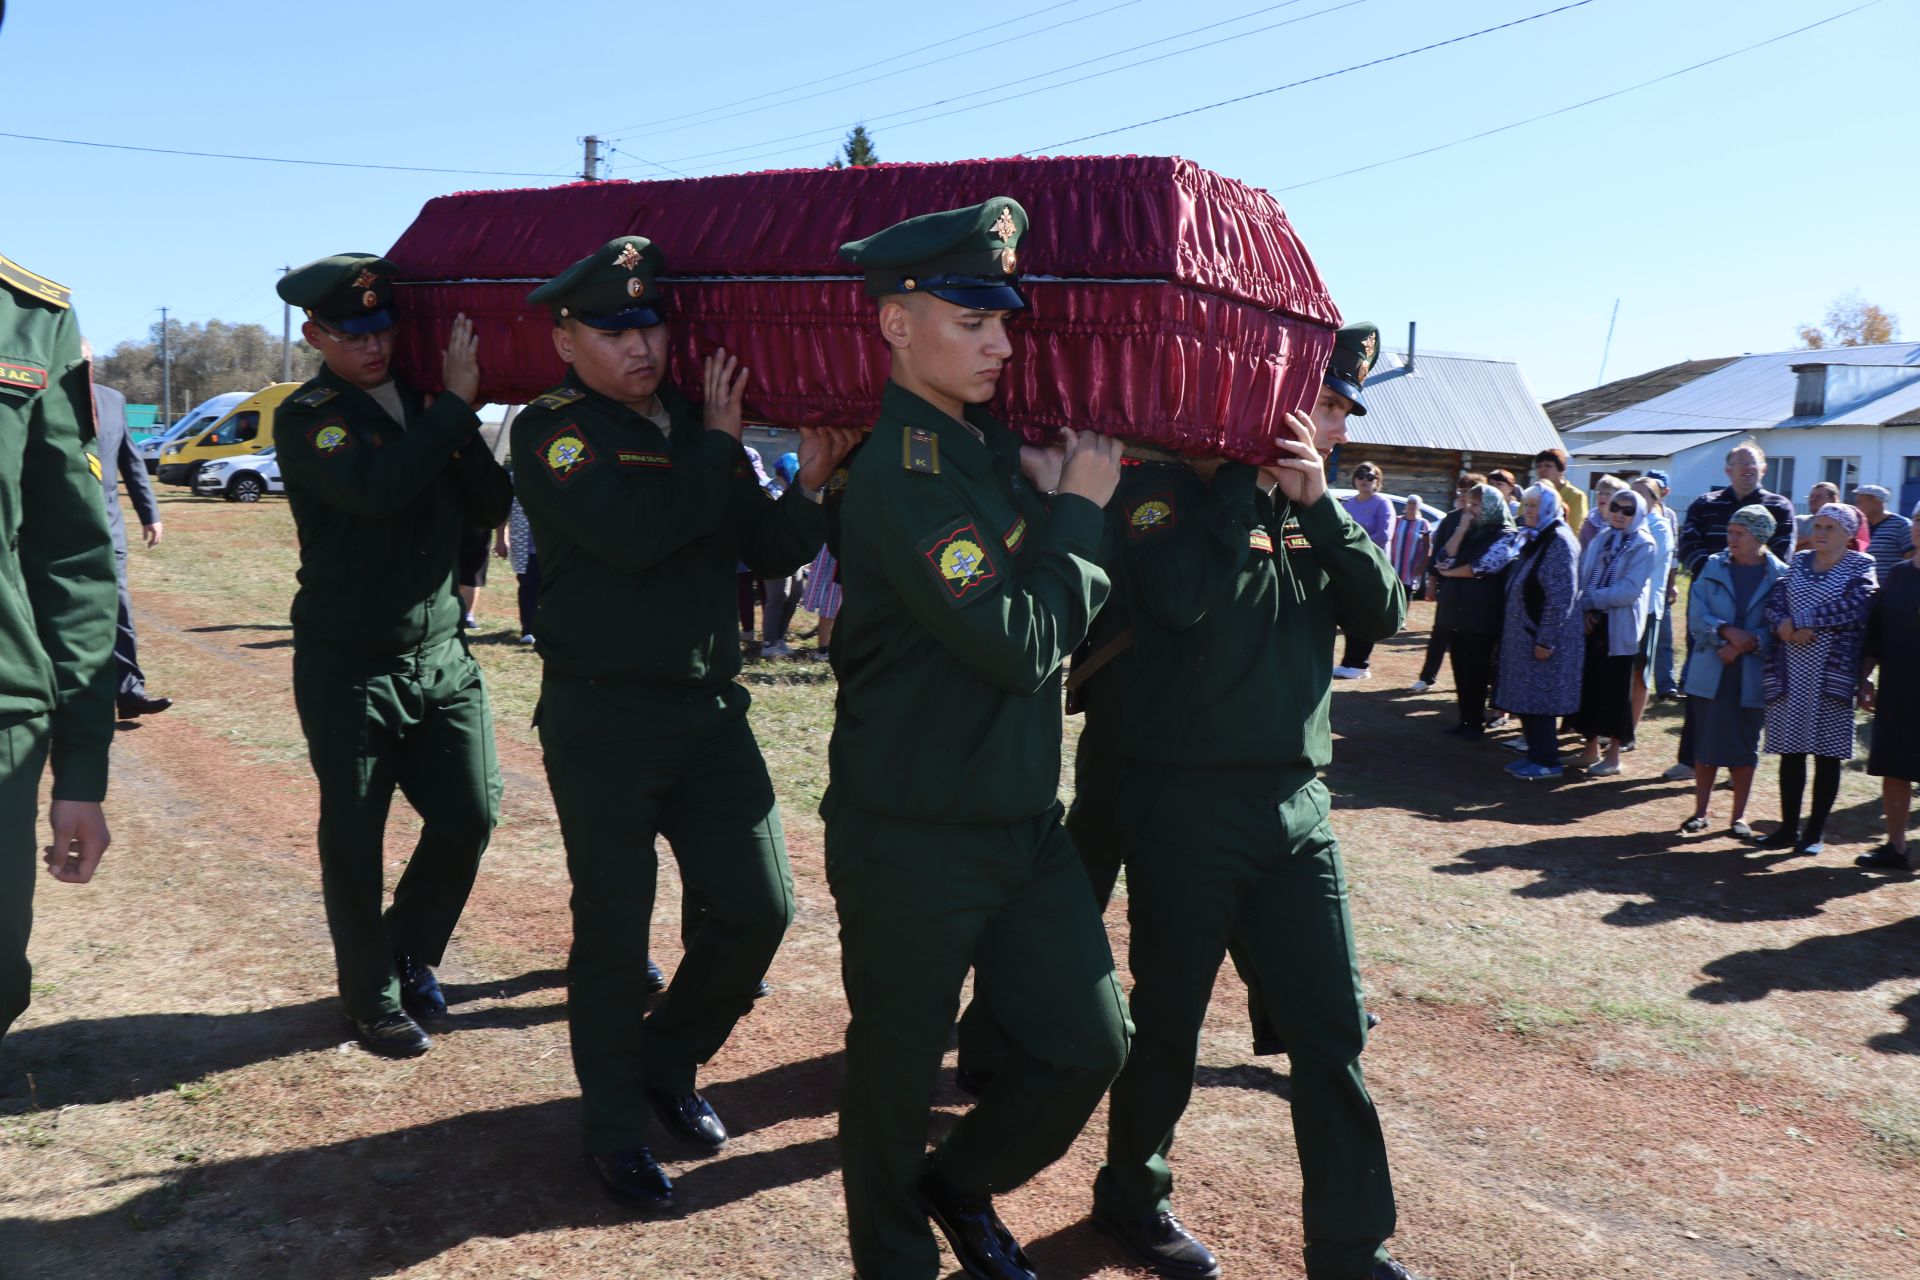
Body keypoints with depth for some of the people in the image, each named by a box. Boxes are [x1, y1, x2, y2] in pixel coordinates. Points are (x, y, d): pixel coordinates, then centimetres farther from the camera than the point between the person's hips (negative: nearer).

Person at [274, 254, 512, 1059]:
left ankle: (411, 953, 30)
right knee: (355, 841, 5)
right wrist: (455, 403, -21)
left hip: (441, 655, 5)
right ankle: (373, 998, 23)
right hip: (348, 668, -5)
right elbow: (376, 488, -28)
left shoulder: (422, 403, 8)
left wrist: (462, 418, -13)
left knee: (469, 816, 5)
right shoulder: (307, 419, -8)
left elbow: (491, 508, 1)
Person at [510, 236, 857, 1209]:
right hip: (602, 719, -5)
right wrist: (717, 446, -14)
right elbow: (630, 533, -26)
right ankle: (616, 1125, 25)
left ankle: (669, 1063, 32)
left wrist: (808, 487, -7)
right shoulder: (552, 431, -8)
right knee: (614, 933, 4)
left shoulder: (697, 424, 10)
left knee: (758, 908, 7)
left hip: (707, 707, 6)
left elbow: (766, 552, 11)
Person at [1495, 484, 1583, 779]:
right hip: (1525, 635, 9)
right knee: (1526, 699, 12)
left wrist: (1546, 640, -20)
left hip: (1544, 639, -9)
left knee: (1540, 699, -3)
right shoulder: (1534, 539, 15)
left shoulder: (1560, 542, -15)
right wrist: (1511, 631, 17)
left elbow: (1561, 597, -20)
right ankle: (1535, 754, 21)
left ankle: (1546, 761, 6)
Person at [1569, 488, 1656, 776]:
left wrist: (1591, 599, -15)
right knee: (1589, 686, 9)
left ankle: (1613, 755, 12)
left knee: (1616, 691, 2)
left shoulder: (1643, 545, -7)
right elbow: (1581, 577, 7)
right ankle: (1591, 749, 20)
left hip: (1619, 630, -5)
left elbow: (1630, 590, -16)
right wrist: (1584, 609, -10)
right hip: (1591, 625, 5)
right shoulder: (1600, 539, 10)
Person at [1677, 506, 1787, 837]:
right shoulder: (1714, 566, 4)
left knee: (1744, 747, 6)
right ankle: (1700, 812, 17)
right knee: (1705, 744, 6)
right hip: (1710, 672, 2)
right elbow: (1696, 614, -2)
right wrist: (1727, 631, -18)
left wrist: (1744, 645, -17)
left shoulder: (1780, 575, -3)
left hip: (1752, 676, -1)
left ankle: (1739, 816, 18)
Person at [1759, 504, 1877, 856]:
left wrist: (1799, 622, -15)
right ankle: (1789, 827, 15)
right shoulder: (1799, 561, 14)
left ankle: (1816, 831, 11)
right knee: (1790, 750, 7)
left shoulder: (1861, 566, 0)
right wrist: (1784, 626, -19)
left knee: (1827, 753, 2)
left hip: (1832, 673, -4)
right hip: (1790, 670, 4)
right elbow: (1775, 601, 2)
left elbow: (1853, 606, -17)